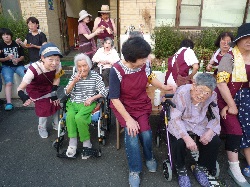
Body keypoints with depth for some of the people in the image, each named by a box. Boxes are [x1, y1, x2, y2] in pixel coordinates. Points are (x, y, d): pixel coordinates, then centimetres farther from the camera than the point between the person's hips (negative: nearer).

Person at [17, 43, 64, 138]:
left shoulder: (58, 65, -29)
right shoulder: (34, 69, -39)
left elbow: (56, 78, -8)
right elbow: (20, 88, -34)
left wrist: (53, 92, -15)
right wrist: (24, 98, -54)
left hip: (48, 87, 4)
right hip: (36, 90, -3)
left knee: (55, 103, 2)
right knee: (44, 108, -5)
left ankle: (56, 124, 31)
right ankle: (42, 128, 26)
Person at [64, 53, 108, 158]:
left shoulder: (95, 76, 2)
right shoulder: (74, 76, 11)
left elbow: (104, 92, -3)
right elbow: (66, 92, 6)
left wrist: (91, 98, -15)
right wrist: (74, 81, -10)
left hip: (88, 104, -3)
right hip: (73, 103, 3)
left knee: (79, 117, -31)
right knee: (70, 116, -29)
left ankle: (87, 143, -16)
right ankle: (72, 143, -22)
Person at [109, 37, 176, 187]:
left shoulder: (145, 65, -11)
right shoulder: (116, 71, -23)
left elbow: (150, 78, 13)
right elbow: (115, 99, -19)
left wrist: (164, 87, -3)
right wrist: (128, 119, -24)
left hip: (142, 104, 3)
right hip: (123, 106, -2)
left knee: (145, 131, -18)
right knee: (131, 132, -22)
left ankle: (149, 157, 18)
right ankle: (134, 170, 4)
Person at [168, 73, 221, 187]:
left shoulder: (212, 96, -14)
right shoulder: (182, 93, -27)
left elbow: (215, 117, -3)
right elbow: (175, 118, -27)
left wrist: (210, 131, -22)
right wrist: (186, 137, -39)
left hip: (200, 125, 4)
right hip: (181, 124, -4)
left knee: (215, 141, -16)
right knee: (179, 142, -29)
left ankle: (200, 167, 13)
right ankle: (181, 170, 4)